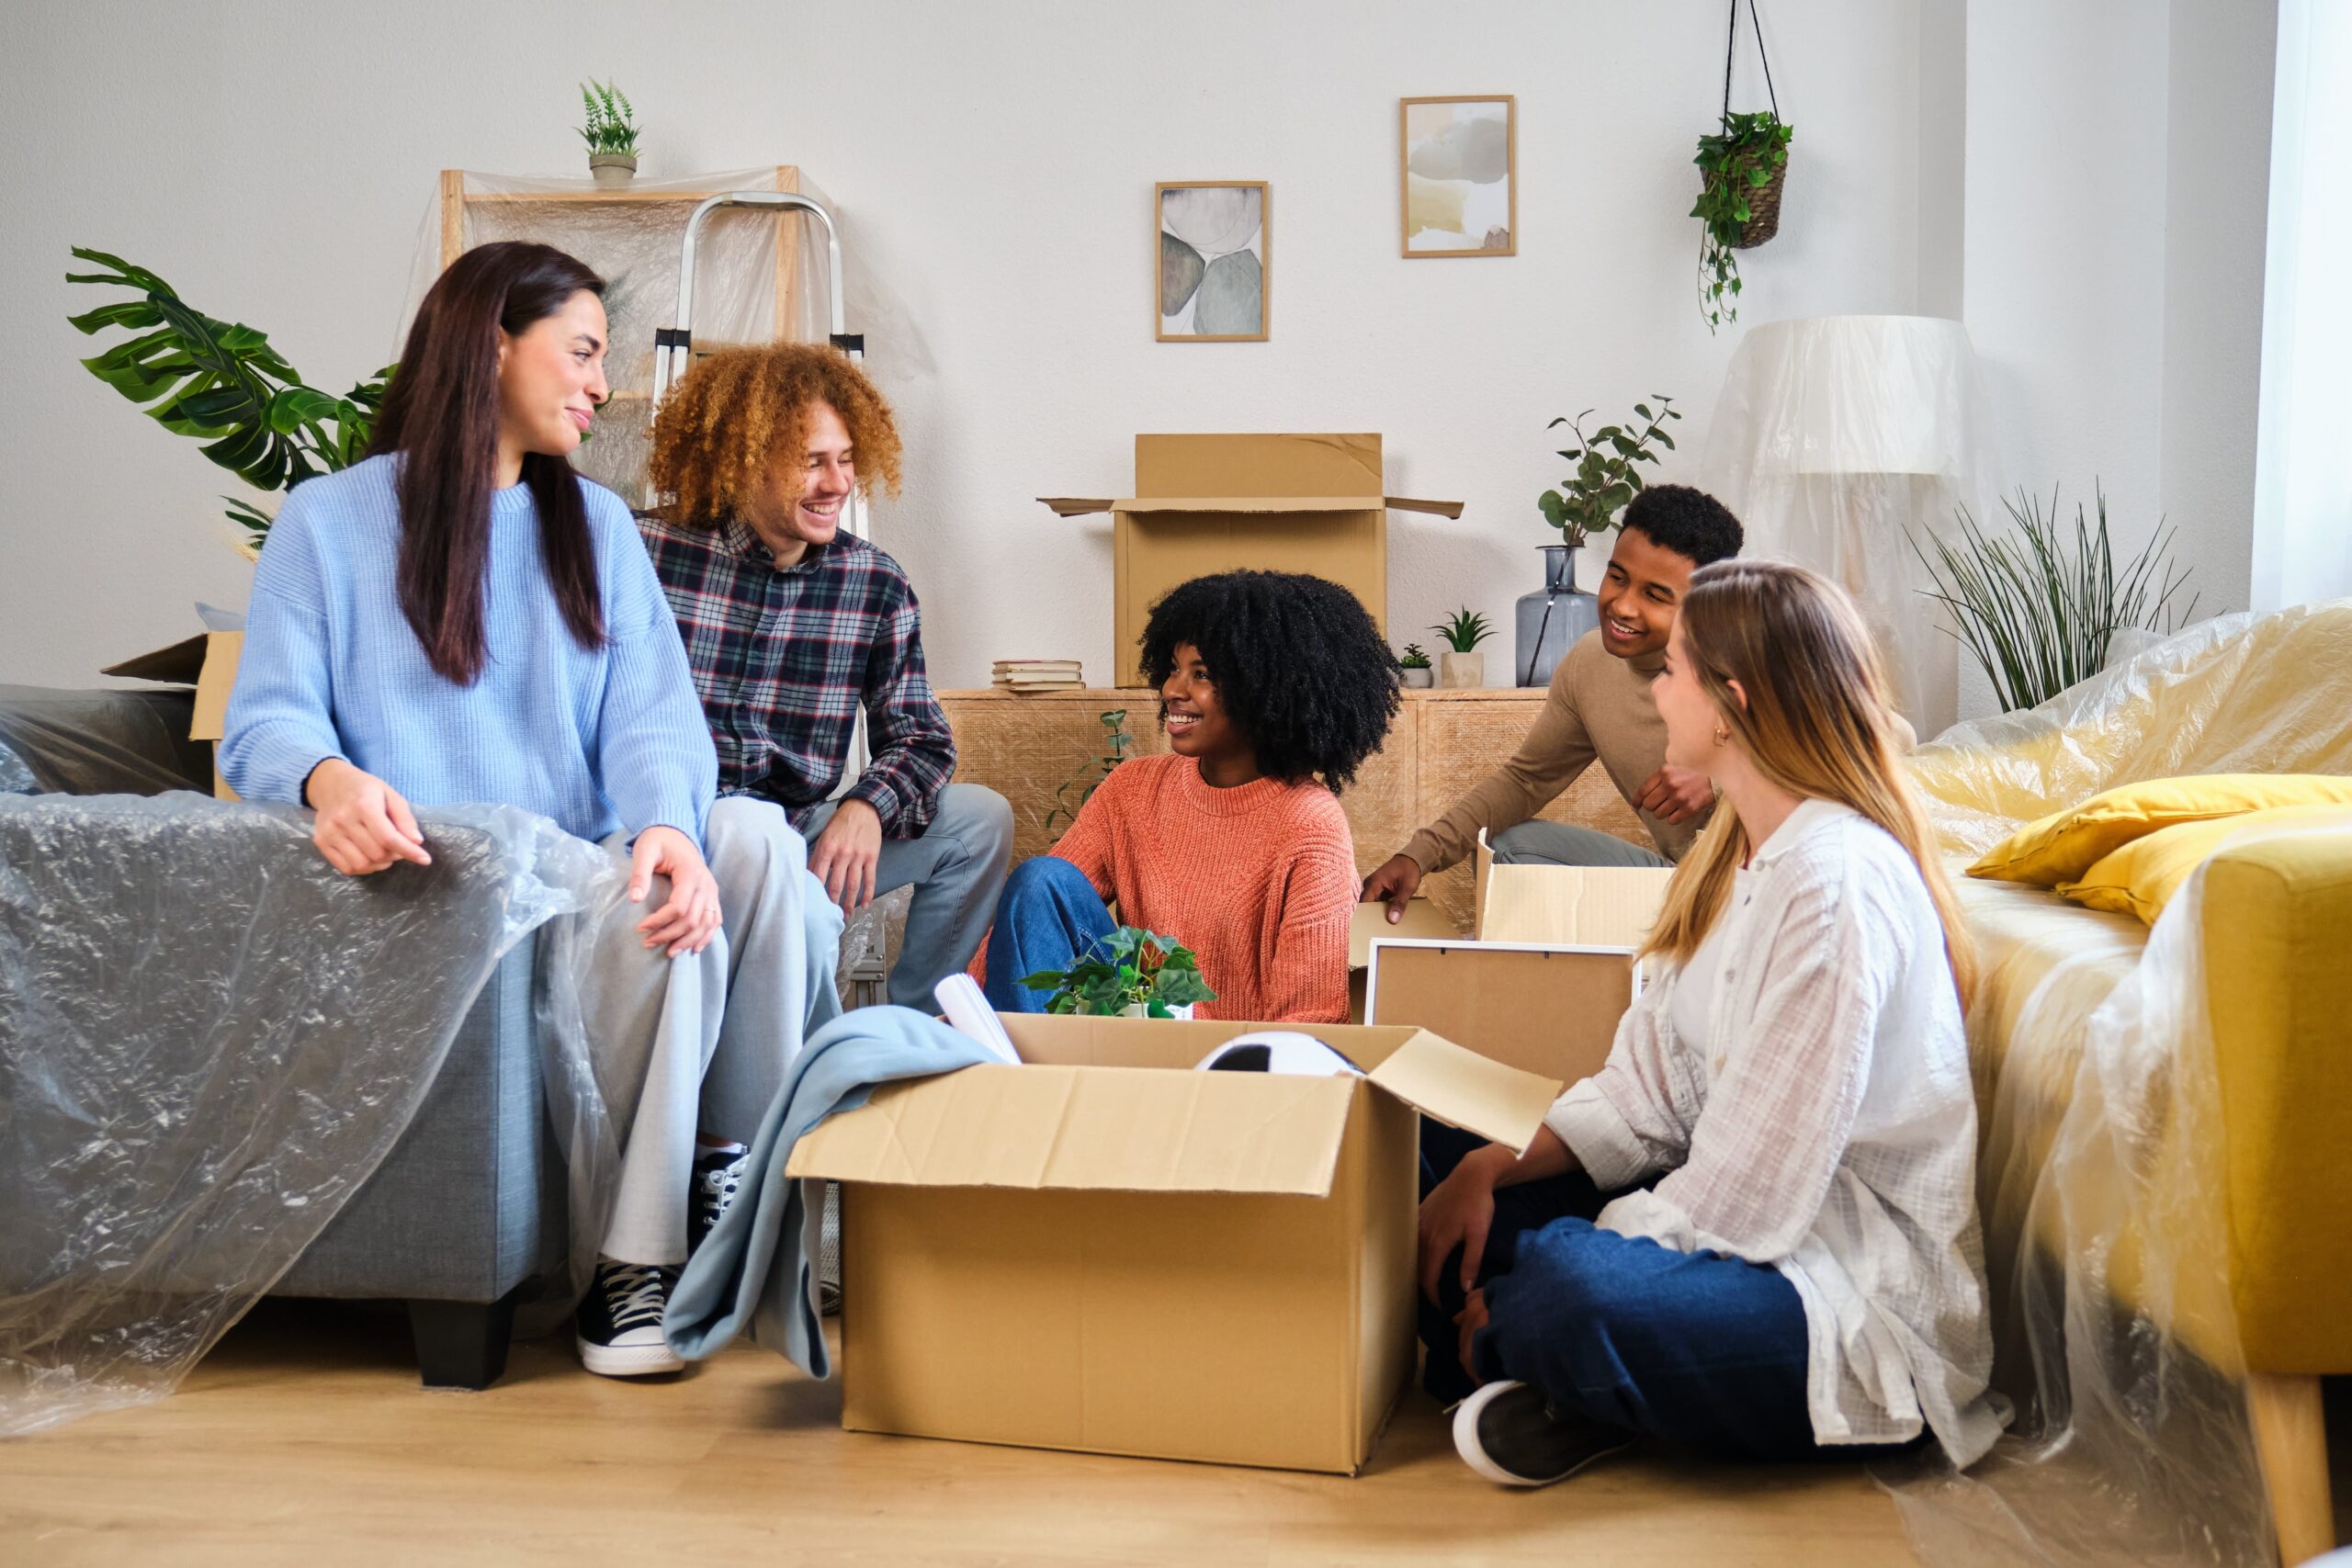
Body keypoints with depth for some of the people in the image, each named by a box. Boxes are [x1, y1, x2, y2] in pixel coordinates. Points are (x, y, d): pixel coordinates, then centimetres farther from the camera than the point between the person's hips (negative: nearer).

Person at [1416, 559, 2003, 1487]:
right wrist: (1494, 1169, -8)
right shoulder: (1738, 855, 10)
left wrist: (1538, 1292, -18)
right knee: (1435, 1175, 4)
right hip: (1745, 1220, 10)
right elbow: (1647, 1091, 7)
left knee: (1569, 1289, -36)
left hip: (1868, 1312, -10)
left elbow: (1748, 1194, -24)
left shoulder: (1837, 885, -23)